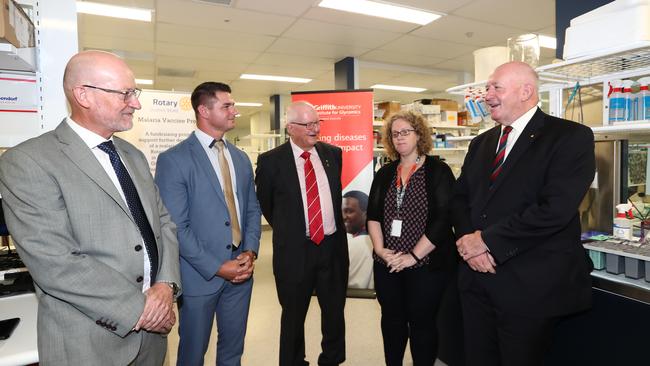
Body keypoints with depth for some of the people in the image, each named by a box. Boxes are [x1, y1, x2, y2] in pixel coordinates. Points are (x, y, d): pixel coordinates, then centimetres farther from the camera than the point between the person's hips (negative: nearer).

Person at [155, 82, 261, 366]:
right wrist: (216, 267, -15)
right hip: (200, 275, -5)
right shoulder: (173, 160, -11)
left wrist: (250, 251, -4)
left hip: (241, 270, 5)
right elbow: (176, 226, -15)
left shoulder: (241, 158, 9)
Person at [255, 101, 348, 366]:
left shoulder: (333, 154, 3)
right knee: (293, 316, 15)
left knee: (335, 311, 18)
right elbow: (264, 204, 5)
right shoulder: (271, 161, -8)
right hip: (295, 250, -3)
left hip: (333, 246, 4)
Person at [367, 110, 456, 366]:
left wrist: (414, 256, -16)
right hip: (387, 264, 4)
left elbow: (443, 218, -12)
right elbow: (373, 215, 6)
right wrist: (380, 249, -8)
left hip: (427, 264, -4)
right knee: (392, 320, 15)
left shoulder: (438, 171, -4)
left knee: (422, 322, 8)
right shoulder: (384, 174, 9)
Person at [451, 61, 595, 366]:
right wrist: (469, 241, -9)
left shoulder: (571, 137, -8)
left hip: (530, 284, -6)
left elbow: (555, 208, -20)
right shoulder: (481, 143, 13)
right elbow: (460, 199, 10)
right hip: (477, 276, 6)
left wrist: (487, 240, -17)